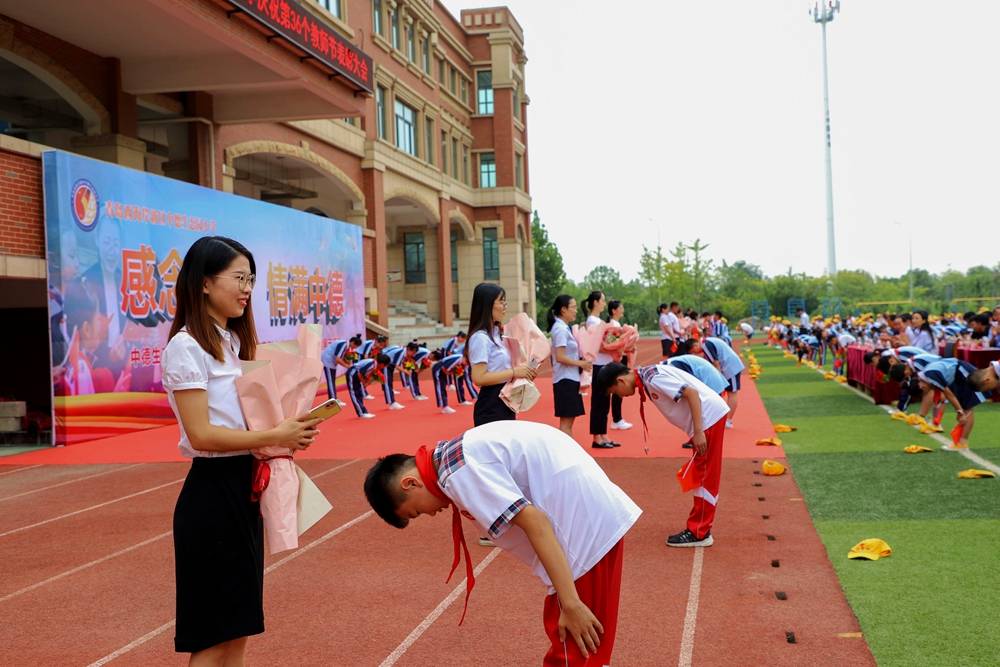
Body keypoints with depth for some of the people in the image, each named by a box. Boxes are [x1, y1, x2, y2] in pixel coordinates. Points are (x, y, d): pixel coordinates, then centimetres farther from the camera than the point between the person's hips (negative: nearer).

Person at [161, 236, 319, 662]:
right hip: (213, 491, -9)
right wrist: (274, 437, -20)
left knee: (237, 629, 14)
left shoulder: (235, 342, 13)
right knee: (212, 637, -1)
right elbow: (201, 435, -20)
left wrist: (289, 431, -2)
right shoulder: (186, 347, -13)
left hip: (244, 487, 9)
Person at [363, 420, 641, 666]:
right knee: (562, 633, 25)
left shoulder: (458, 471, -15)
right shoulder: (462, 452, 15)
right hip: (596, 515, 10)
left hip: (586, 526, -10)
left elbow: (534, 521, -22)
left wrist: (570, 604, -20)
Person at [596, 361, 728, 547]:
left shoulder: (653, 378, -19)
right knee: (701, 476, 14)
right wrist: (696, 432, 15)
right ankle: (699, 529, 21)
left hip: (709, 416, -10)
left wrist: (698, 432, -24)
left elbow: (692, 393, -24)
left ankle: (699, 533, 2)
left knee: (705, 477, -4)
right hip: (709, 416, 10)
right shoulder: (647, 377, 10)